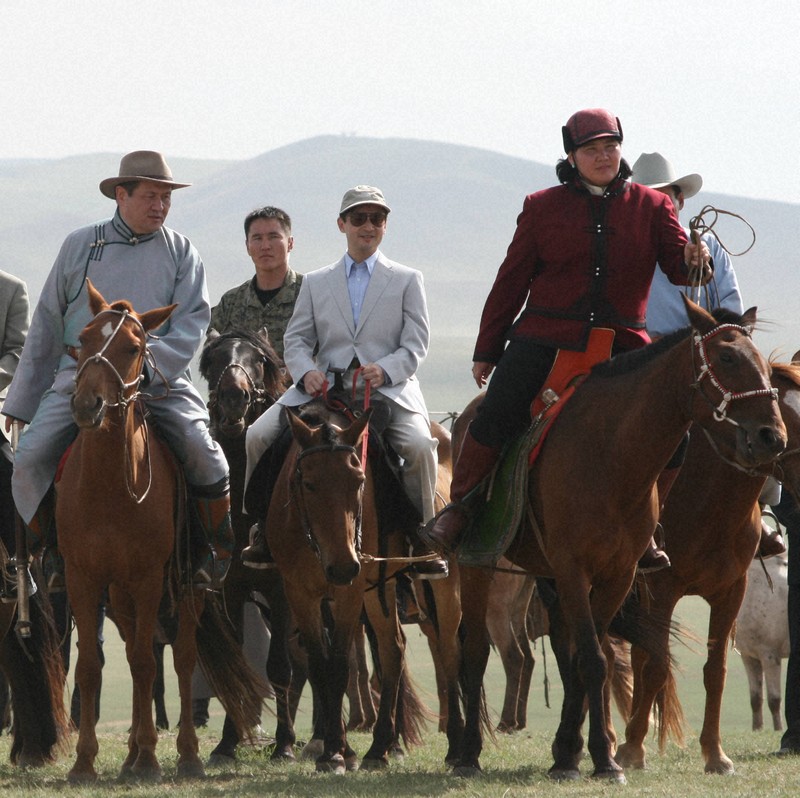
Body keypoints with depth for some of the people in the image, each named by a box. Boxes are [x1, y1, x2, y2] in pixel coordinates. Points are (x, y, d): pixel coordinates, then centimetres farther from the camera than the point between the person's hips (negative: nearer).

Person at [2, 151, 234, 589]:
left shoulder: (181, 252, 9)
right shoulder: (79, 246, 10)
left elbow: (193, 320, -2)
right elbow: (47, 324, 14)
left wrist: (148, 364, -20)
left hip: (159, 380, -1)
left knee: (202, 452, -21)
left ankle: (211, 552, 0)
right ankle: (54, 550, 4)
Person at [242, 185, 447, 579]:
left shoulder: (408, 280, 13)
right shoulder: (315, 283, 19)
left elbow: (416, 344, 4)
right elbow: (296, 340, 13)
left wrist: (384, 369, -16)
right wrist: (306, 372, -10)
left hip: (390, 388, -2)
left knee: (419, 444, -31)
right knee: (259, 435, -17)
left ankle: (421, 537, -14)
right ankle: (264, 528, -4)